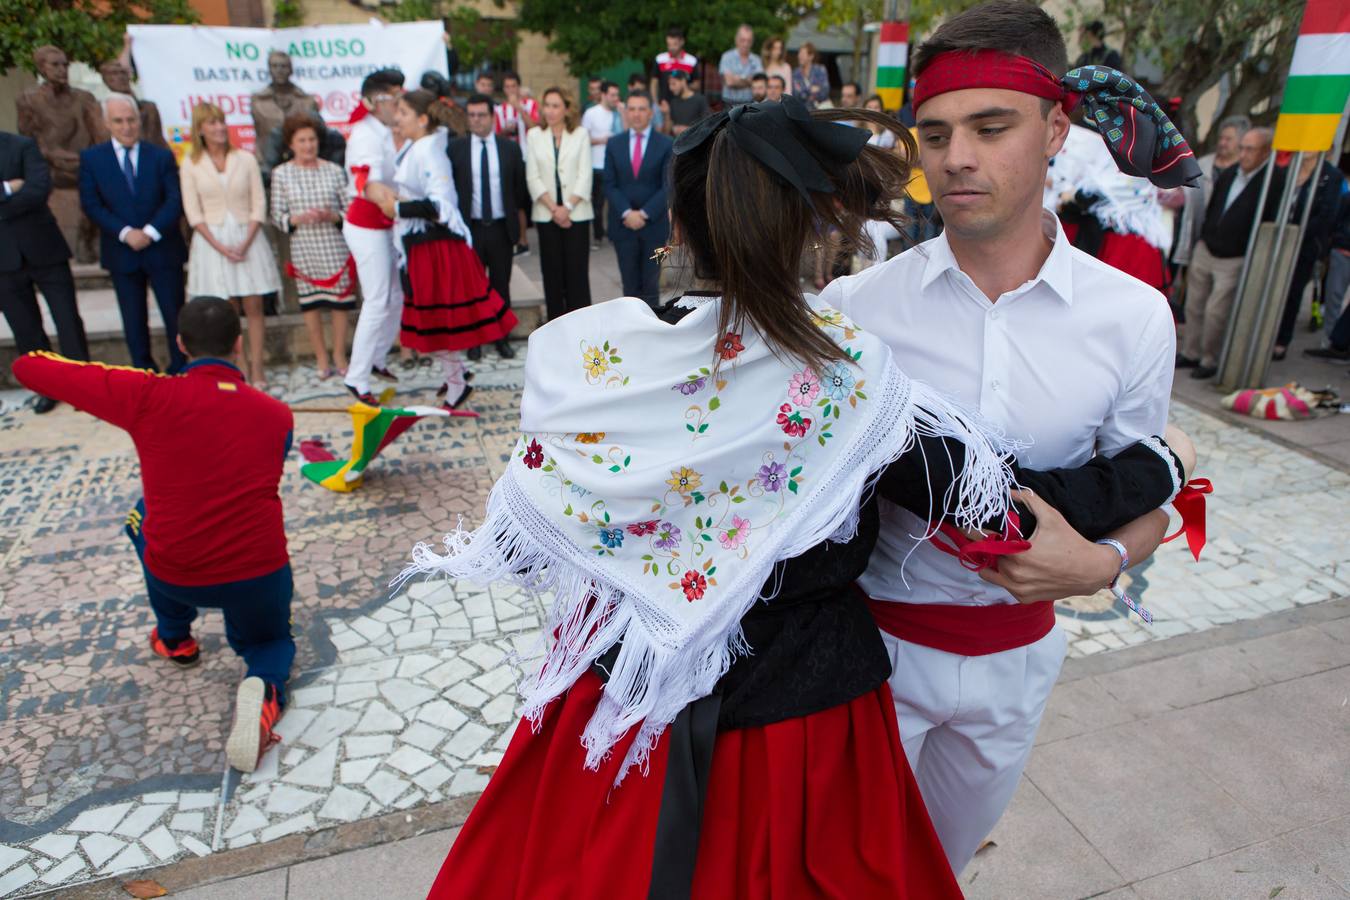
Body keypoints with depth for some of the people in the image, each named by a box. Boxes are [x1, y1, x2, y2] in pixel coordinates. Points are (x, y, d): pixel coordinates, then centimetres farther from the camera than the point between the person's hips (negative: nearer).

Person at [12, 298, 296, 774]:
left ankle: (174, 639, 42)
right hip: (259, 575, 0)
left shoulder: (148, 396, -10)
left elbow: (27, 367, -1)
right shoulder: (276, 413, -3)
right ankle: (263, 687, -8)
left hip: (174, 576, 0)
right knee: (270, 642, 30)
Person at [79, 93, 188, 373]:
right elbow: (91, 204, -2)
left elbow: (175, 200, -4)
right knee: (133, 320, 7)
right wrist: (125, 233, -15)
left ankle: (180, 371, 12)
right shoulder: (91, 158, 4)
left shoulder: (161, 156, 3)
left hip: (163, 249, -1)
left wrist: (151, 232, -15)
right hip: (122, 252, 1)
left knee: (175, 314, 1)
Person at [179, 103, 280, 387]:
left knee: (253, 306, -2)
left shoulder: (245, 159, 2)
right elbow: (193, 213, 0)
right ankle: (240, 367, 9)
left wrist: (245, 243, -11)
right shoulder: (191, 165, 2)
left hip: (247, 238, 0)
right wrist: (220, 246, -12)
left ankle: (257, 367, 2)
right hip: (212, 241, 0)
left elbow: (259, 204, 0)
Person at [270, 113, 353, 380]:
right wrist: (298, 219, -16)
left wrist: (333, 216, -15)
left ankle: (339, 356, 16)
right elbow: (277, 217, 2)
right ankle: (321, 358, 18)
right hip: (303, 249, 0)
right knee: (310, 303, 6)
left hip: (335, 248, 0)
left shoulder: (334, 170, 3)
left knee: (340, 301, 1)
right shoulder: (281, 174, 3)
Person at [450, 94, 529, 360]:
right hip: (469, 227, -1)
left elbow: (521, 187, 9)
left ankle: (502, 339, 17)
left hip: (501, 228, 1)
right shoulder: (455, 148, 1)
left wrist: (515, 214, 5)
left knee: (501, 286, 7)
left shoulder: (510, 148, 4)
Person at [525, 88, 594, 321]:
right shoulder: (534, 135, 7)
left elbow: (585, 175, -2)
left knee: (577, 269, -3)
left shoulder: (581, 134, 3)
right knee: (552, 271, 3)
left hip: (576, 213, -1)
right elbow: (533, 177, 2)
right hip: (546, 214, 2)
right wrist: (553, 208, -8)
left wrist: (567, 207, -11)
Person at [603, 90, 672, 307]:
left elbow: (668, 186, -6)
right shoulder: (614, 144, 6)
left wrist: (644, 214, -13)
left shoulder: (666, 145, -1)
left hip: (654, 224, -2)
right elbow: (610, 185, 2)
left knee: (650, 283, 5)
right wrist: (627, 213, -12)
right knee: (630, 283, 6)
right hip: (623, 224, 2)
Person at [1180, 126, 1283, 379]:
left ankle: (1210, 361, 12)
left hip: (1235, 260, -6)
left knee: (1215, 312, -5)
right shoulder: (1229, 174, 6)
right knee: (1194, 306, 10)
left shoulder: (1276, 181, -14)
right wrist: (1202, 240, 15)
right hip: (1205, 250, 6)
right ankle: (1190, 353, 23)